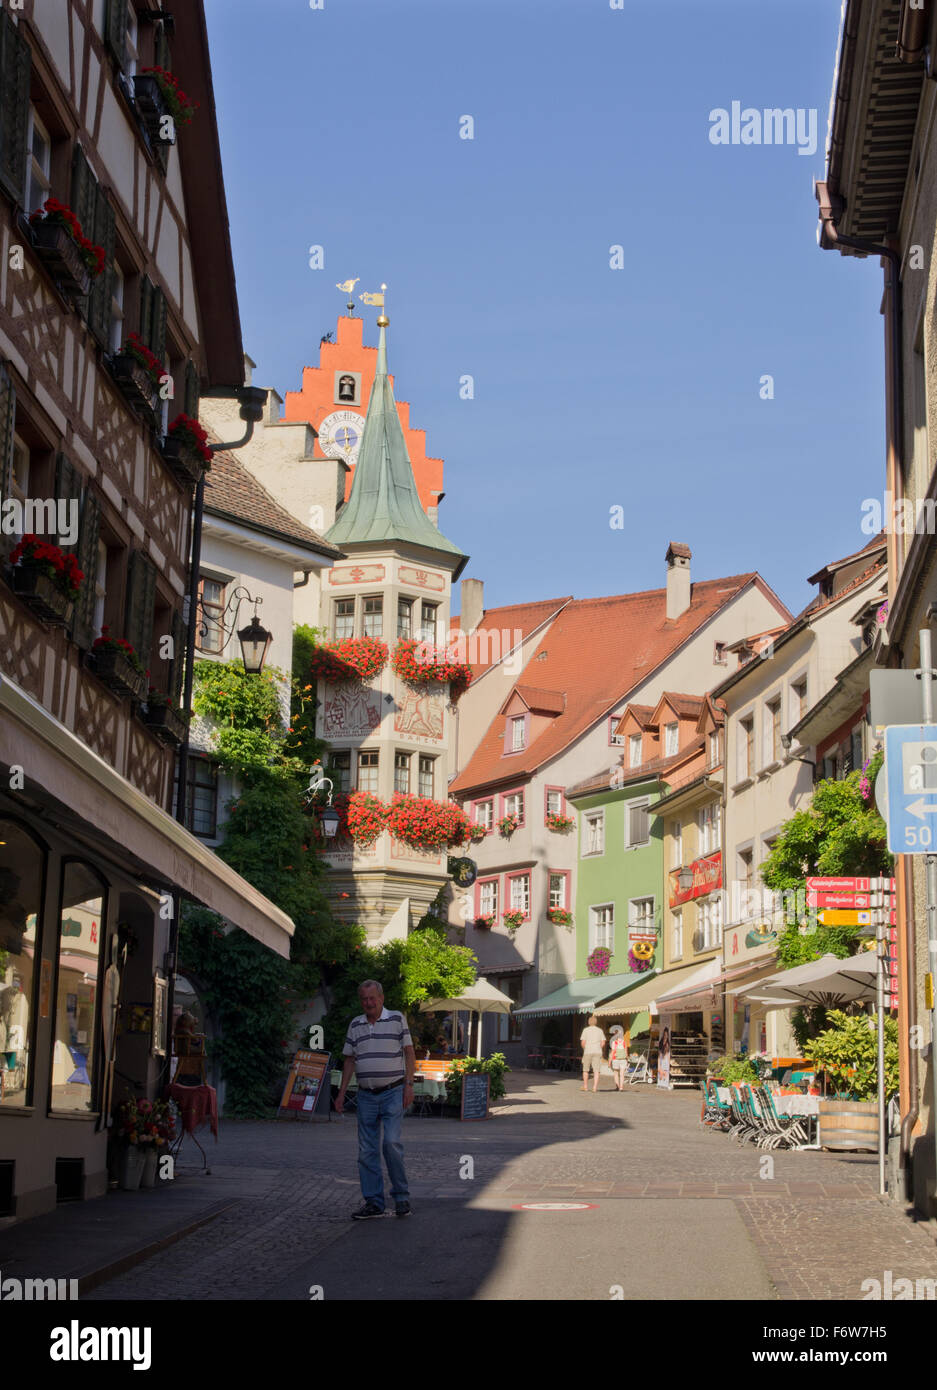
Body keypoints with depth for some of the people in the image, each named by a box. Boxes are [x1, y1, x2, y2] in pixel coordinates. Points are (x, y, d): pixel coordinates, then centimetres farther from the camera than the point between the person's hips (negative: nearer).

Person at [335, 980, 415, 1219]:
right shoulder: (355, 1025, 11)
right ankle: (373, 1202, 8)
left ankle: (401, 1196, -1)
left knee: (391, 1143, -15)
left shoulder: (397, 1019, 0)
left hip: (393, 1092, -4)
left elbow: (409, 1052, -1)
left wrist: (409, 1085, -9)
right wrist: (341, 1093, 10)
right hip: (366, 1095, 4)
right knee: (366, 1150, 2)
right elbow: (350, 1060, 15)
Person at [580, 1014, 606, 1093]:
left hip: (587, 1052, -1)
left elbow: (583, 1042, -6)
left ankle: (585, 1086, 21)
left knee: (585, 1070, 15)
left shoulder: (585, 1030, 2)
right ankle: (595, 1087, -16)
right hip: (597, 1052, 1)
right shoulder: (600, 1031, 7)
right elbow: (603, 1043, 2)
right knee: (596, 1071, -4)